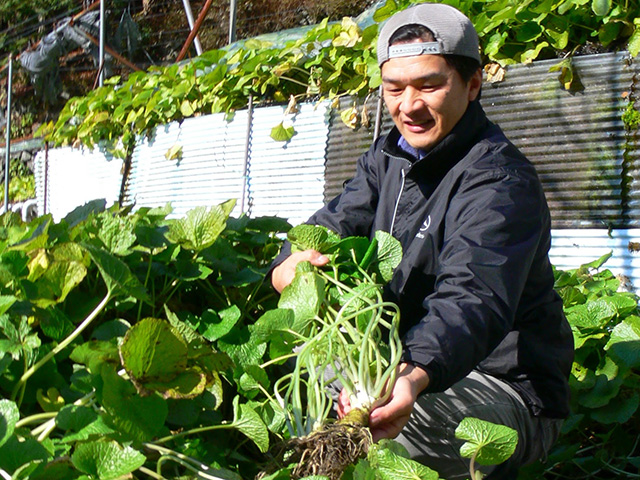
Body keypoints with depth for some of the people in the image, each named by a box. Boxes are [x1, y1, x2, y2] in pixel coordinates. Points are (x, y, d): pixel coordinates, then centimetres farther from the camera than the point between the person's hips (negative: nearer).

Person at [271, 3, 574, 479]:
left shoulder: (500, 184, -23)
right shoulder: (389, 156, 7)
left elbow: (472, 299, -39)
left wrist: (414, 378, -59)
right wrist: (291, 264, -25)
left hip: (507, 392, -8)